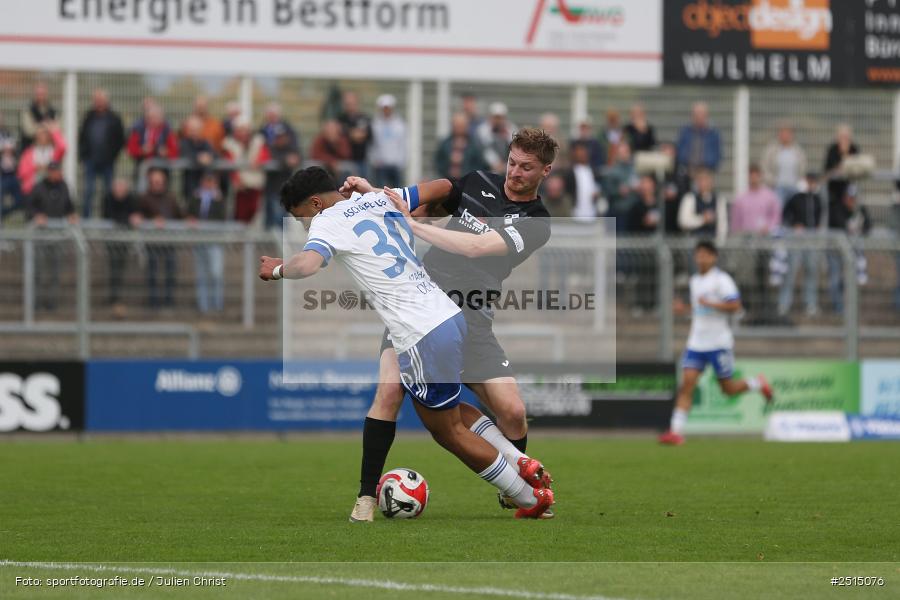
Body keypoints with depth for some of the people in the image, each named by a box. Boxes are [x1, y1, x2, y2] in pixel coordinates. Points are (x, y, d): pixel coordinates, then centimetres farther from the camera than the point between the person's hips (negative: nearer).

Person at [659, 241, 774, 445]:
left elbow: (735, 306, -17)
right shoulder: (695, 280, 13)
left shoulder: (721, 280, -9)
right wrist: (686, 308, 9)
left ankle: (758, 384, 35)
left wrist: (710, 304, -25)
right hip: (696, 343, 5)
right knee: (686, 384, -10)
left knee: (728, 389, 5)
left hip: (719, 343, -5)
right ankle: (676, 431, -14)